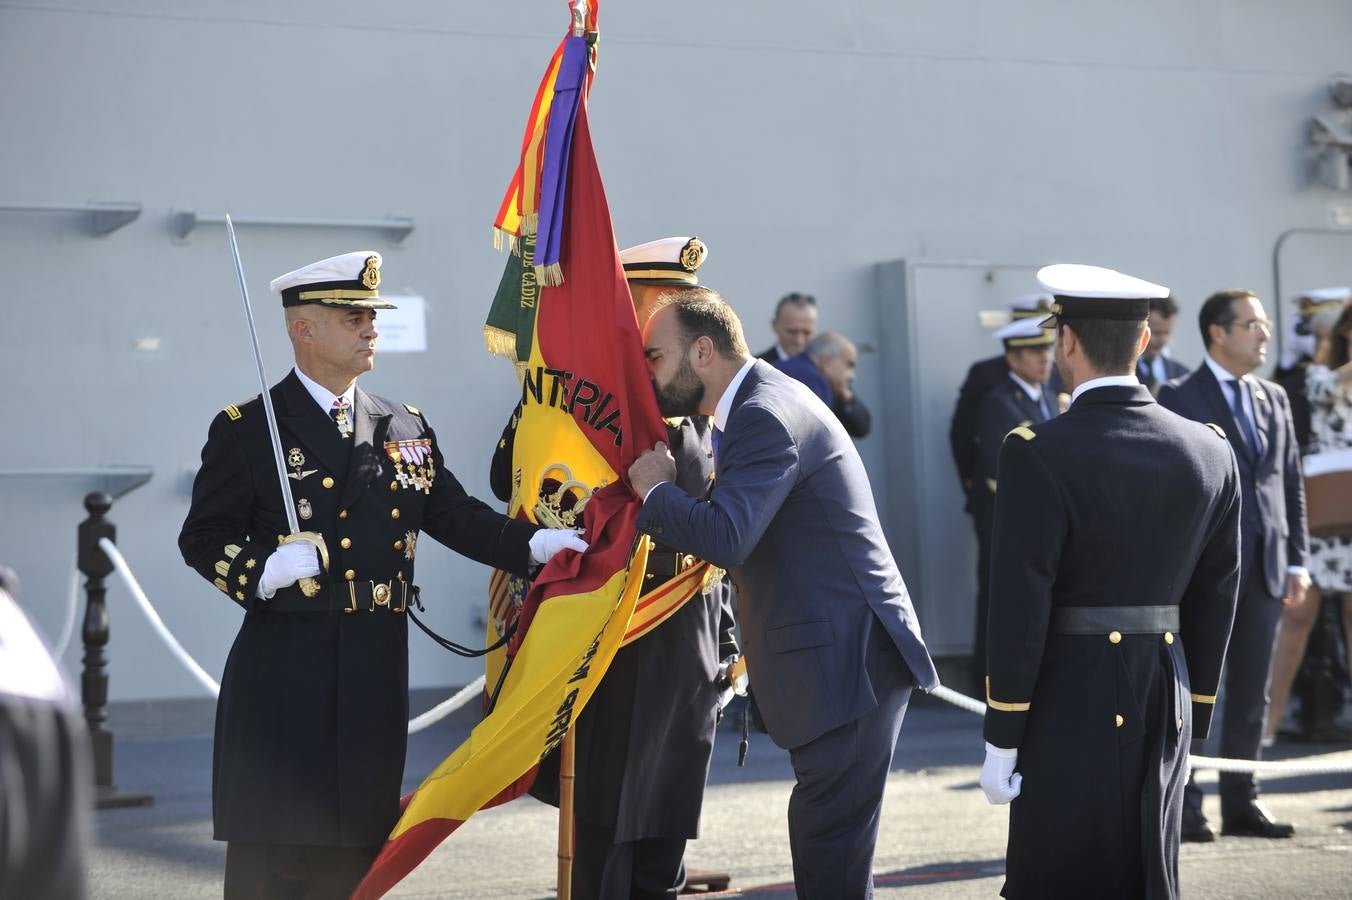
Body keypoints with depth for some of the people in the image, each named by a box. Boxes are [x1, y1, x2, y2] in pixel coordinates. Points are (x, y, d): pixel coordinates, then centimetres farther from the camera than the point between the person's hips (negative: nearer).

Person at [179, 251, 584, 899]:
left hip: (377, 672, 5)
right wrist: (266, 570, -21)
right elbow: (203, 538, -3)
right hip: (285, 677, -4)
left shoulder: (406, 429, 13)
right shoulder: (245, 430, -2)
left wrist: (536, 544, -3)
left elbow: (456, 516, 12)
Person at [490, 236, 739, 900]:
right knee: (606, 838, -1)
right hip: (621, 641, -6)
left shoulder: (694, 400, 13)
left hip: (691, 642, 6)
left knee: (664, 838, 12)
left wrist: (725, 638, 15)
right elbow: (510, 479, -14)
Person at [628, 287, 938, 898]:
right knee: (824, 849, 16)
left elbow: (726, 538, -28)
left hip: (848, 664, -11)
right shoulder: (765, 401, 16)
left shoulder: (765, 416, -17)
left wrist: (655, 488, -13)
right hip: (838, 662, 11)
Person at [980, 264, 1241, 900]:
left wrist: (1000, 743, -7)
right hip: (1166, 703, 5)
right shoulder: (1210, 453, 4)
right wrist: (1192, 724, 18)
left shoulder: (1039, 455, -13)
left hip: (1070, 709, -5)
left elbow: (1020, 608, -14)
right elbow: (1214, 601, 9)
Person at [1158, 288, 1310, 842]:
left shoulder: (1274, 399, 14)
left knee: (1251, 693, 9)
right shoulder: (1180, 399, -4)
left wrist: (1296, 561, 9)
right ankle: (1185, 809, 4)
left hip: (1265, 568, 6)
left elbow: (1292, 484, 16)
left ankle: (1241, 803, 16)